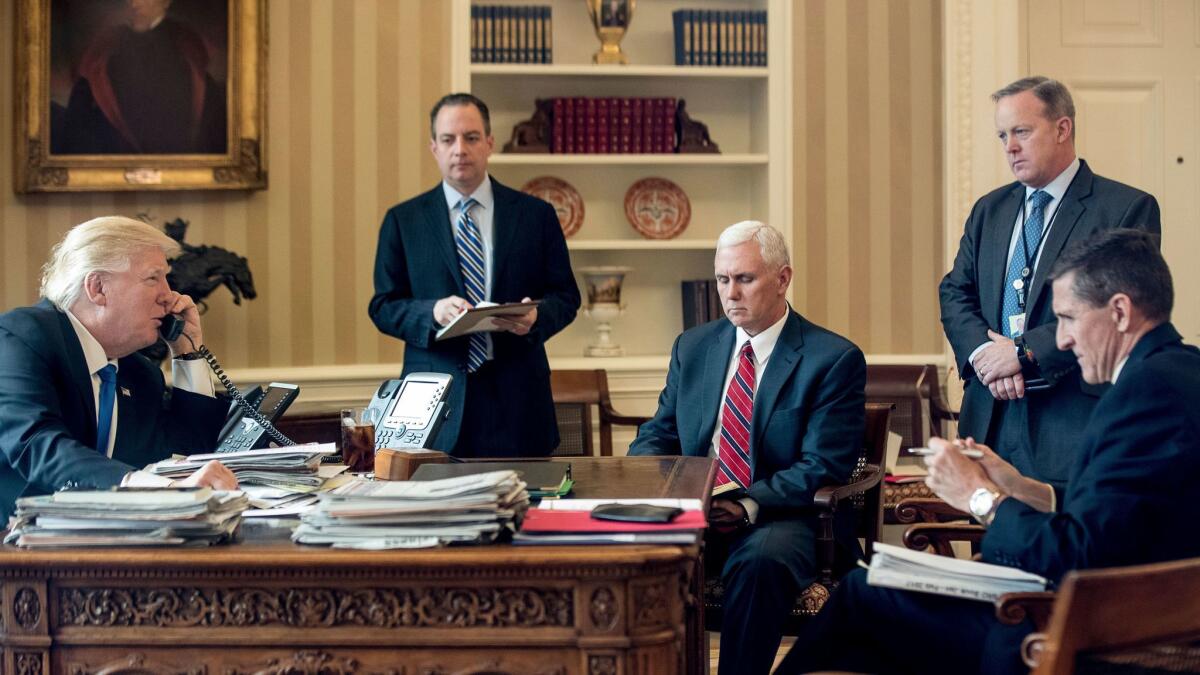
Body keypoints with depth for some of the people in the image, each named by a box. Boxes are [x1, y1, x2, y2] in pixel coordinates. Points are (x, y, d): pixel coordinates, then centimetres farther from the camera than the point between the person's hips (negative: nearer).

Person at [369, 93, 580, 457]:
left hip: (516, 400, 1)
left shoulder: (536, 215, 7)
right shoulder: (402, 221, 7)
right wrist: (433, 313, -15)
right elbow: (383, 307, 4)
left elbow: (566, 295, 8)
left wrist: (537, 316, -14)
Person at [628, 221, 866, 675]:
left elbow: (824, 467, -8)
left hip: (780, 519, -4)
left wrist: (751, 505, -23)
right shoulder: (693, 347, 15)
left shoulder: (834, 359, -2)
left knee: (760, 560, -38)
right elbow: (658, 434, 19)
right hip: (692, 515, 4)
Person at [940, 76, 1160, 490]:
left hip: (1076, 422, -5)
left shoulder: (1128, 209, -4)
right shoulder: (989, 210, 16)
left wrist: (1025, 350, -15)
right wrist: (981, 350, -8)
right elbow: (955, 292, 13)